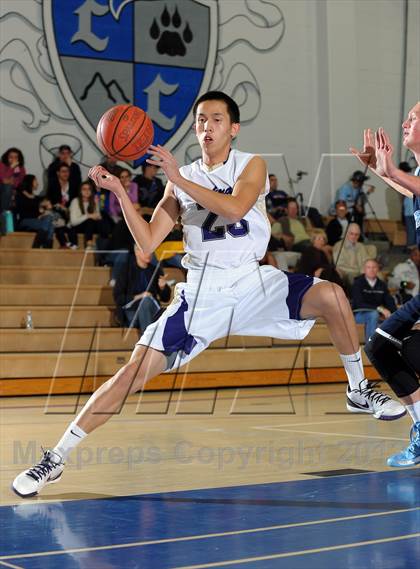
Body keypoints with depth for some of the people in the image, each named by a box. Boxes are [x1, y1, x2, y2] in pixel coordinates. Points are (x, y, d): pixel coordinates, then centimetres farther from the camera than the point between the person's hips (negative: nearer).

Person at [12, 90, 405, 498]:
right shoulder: (179, 181, 7)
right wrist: (119, 192, -10)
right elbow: (148, 242, 0)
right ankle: (55, 459, -2)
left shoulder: (252, 166, 1)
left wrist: (179, 179, -22)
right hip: (203, 292, 1)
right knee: (136, 370, -10)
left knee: (331, 295, -25)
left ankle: (359, 391, -1)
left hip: (253, 281, 0)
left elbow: (235, 207, -21)